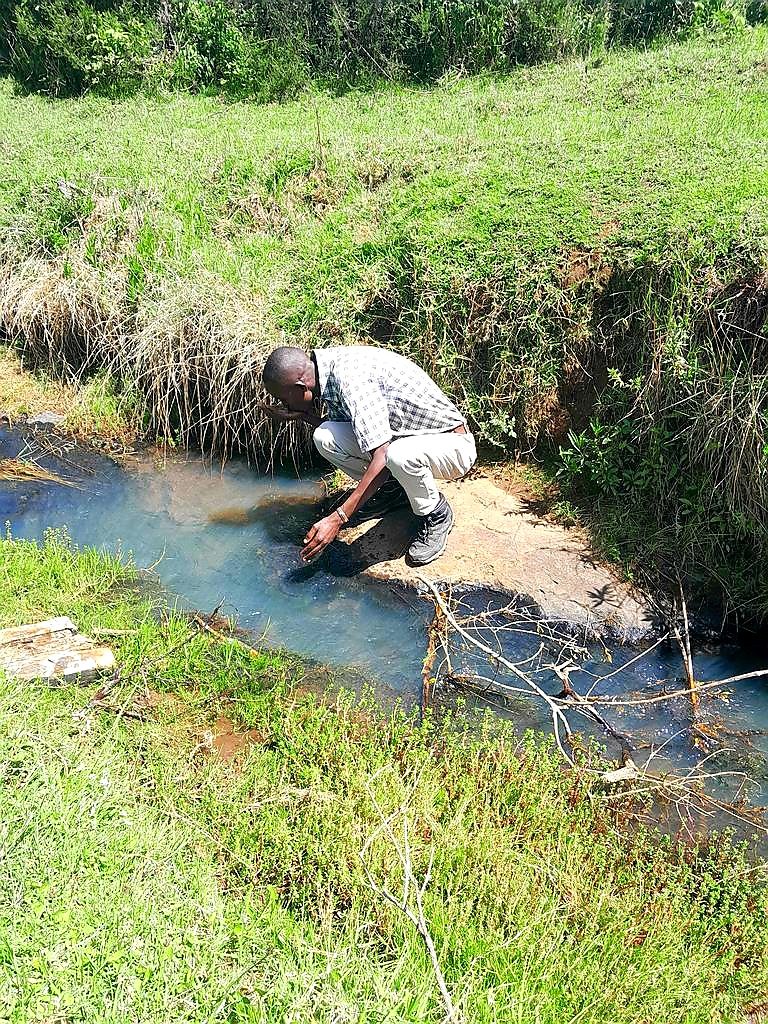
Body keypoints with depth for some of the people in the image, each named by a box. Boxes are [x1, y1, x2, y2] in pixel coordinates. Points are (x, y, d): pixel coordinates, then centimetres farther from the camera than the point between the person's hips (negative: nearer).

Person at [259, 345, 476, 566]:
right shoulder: (331, 367, -2)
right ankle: (392, 489, 11)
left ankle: (436, 515, -9)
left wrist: (337, 518, -33)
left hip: (452, 443, -8)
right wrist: (302, 415, -5)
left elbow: (382, 457, -34)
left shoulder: (352, 376, -29)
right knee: (324, 438, -10)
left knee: (399, 455, -40)